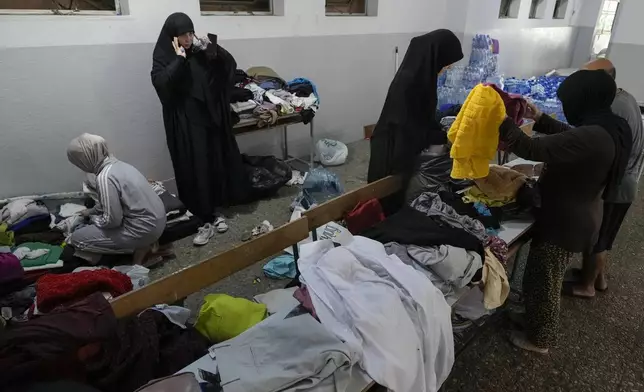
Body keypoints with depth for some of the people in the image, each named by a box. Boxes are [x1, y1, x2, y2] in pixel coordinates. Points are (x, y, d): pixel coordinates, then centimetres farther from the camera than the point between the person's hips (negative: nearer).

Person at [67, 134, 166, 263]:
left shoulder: (104, 177, -20)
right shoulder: (117, 164, 8)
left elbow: (112, 221, -18)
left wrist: (93, 219, 2)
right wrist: (92, 211, 33)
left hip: (145, 229, -9)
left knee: (77, 239, -1)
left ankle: (139, 247, 0)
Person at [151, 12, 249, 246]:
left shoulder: (201, 52, 7)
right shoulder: (163, 56, -3)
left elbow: (230, 65, 5)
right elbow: (160, 83, -19)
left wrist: (214, 49, -9)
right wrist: (179, 59, -19)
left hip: (210, 117, 4)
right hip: (185, 122, -4)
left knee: (216, 164, 8)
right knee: (195, 170, -4)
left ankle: (215, 211, 25)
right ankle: (208, 220, 5)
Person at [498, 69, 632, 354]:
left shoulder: (590, 138, -31)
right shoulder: (612, 128, 1)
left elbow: (530, 149, -33)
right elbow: (568, 136, 19)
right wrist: (540, 119, 12)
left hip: (564, 222, -10)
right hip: (579, 218, 10)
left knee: (542, 281, 10)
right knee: (546, 278, 27)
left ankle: (539, 339, 30)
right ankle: (536, 319, 47)